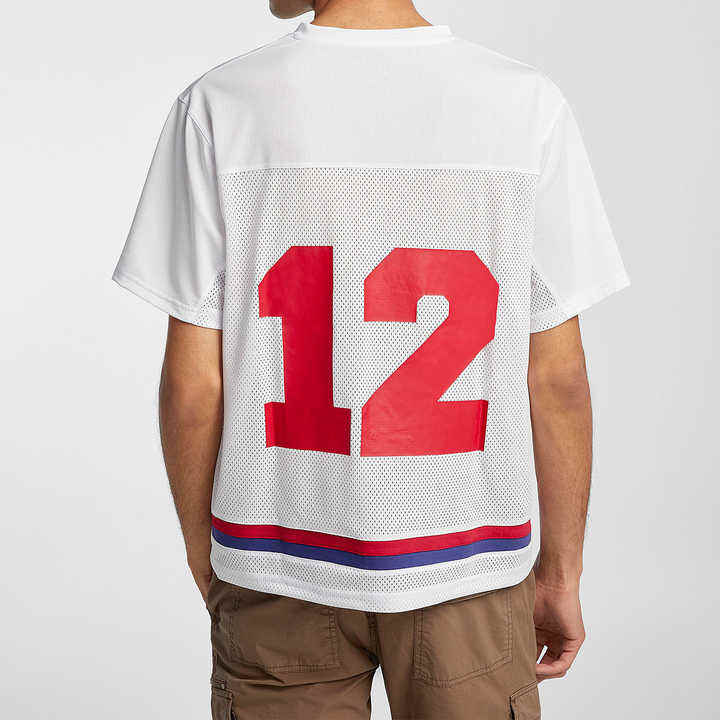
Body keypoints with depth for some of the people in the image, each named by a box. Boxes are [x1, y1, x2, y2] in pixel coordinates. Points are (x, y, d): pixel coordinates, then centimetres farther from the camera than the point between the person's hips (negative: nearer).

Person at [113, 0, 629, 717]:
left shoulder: (217, 104, -9)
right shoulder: (529, 102, -7)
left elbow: (192, 383, -8)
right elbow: (557, 377, -5)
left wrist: (207, 565, 7)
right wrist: (560, 574, 7)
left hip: (279, 557, 0)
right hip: (470, 562, 1)